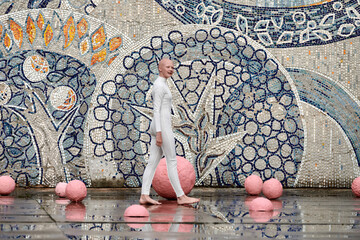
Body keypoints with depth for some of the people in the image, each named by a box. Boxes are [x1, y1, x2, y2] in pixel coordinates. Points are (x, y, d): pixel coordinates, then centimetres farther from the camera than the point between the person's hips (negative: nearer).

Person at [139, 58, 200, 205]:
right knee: (172, 161, -5)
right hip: (162, 127, -10)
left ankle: (144, 195, 0)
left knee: (153, 161, 4)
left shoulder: (161, 85, 19)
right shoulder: (160, 85, -12)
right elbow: (156, 110, -17)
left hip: (160, 128, 10)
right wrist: (159, 133, -21)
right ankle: (180, 196, -2)